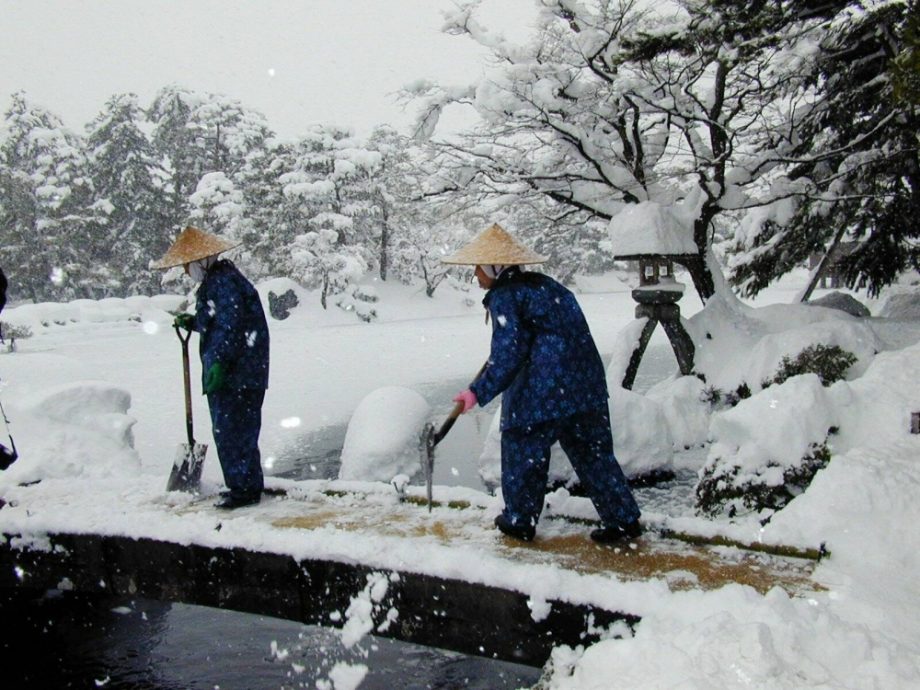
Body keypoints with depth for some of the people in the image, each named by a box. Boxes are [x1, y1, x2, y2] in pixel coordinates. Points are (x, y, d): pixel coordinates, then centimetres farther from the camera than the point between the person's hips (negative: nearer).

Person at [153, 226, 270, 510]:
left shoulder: (225, 282, -16)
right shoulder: (214, 281, 18)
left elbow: (229, 326, -23)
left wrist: (219, 362, -27)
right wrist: (192, 322, 15)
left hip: (237, 376, -11)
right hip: (227, 373, 11)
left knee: (231, 430, -6)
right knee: (228, 430, 15)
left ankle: (245, 488, 1)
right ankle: (246, 485, 24)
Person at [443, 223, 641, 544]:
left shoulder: (504, 297, -9)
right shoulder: (544, 284, 17)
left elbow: (507, 355, -16)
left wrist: (479, 392, -9)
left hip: (540, 393, -8)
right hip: (587, 383, 8)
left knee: (523, 451, 11)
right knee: (593, 452, 14)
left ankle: (519, 520, 25)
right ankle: (624, 520, 16)